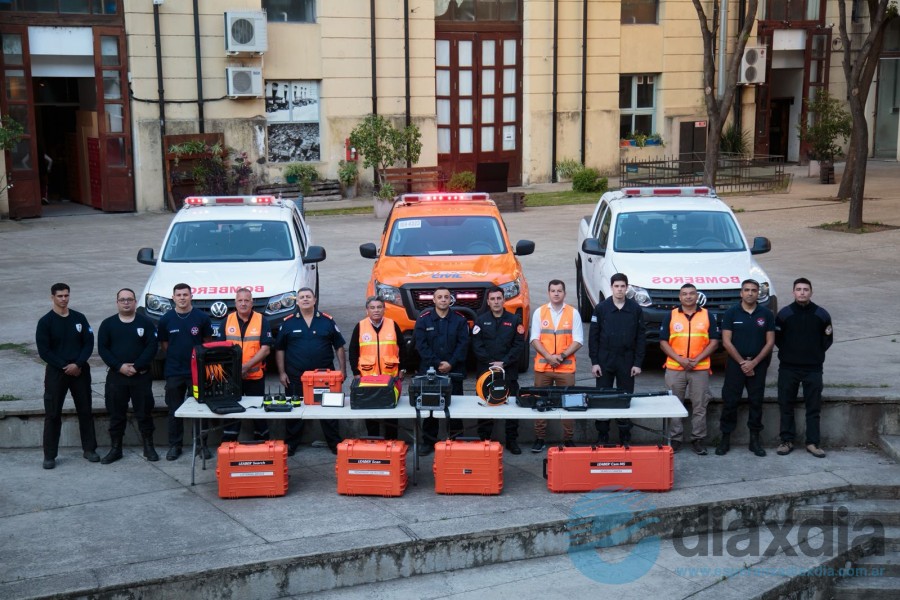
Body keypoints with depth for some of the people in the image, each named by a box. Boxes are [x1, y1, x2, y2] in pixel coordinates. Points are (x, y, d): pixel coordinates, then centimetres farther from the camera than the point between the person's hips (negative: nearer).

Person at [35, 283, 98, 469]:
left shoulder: (79, 318, 5)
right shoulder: (45, 321, -3)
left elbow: (89, 343, 2)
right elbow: (43, 351, -6)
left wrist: (78, 364, -12)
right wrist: (64, 366, -12)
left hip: (80, 371, 2)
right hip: (55, 372, -2)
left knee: (85, 411, 7)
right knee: (52, 414, -2)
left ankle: (89, 449, 18)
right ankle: (49, 455, 3)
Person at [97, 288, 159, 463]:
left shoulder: (146, 323, 2)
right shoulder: (108, 324, 5)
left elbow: (152, 347, -5)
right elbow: (102, 348, -1)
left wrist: (136, 366, -15)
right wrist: (119, 366, -13)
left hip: (141, 376, -1)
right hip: (116, 376, 1)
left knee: (144, 412, 3)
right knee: (116, 414, 6)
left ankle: (149, 447, 12)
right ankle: (115, 449, 14)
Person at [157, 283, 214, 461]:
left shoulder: (202, 317, -3)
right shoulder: (166, 319, 0)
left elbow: (207, 343, 7)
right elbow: (164, 344, 10)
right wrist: (176, 356, 3)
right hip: (173, 371, 1)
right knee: (174, 411, 7)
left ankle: (202, 444, 14)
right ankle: (175, 445, 17)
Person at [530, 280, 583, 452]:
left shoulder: (573, 313, 2)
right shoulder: (539, 312, 5)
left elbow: (578, 341, 1)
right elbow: (534, 339, 2)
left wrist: (562, 356, -12)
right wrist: (548, 356, -12)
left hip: (566, 367, -1)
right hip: (543, 366, 1)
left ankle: (568, 439, 11)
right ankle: (540, 439, 12)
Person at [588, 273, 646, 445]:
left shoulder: (636, 309, 1)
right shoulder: (601, 308, 0)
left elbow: (641, 337, 2)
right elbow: (593, 336, 0)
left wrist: (638, 363, -3)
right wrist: (594, 362, -5)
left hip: (627, 361, 0)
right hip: (605, 360, 0)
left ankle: (625, 436, 15)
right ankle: (602, 435, 13)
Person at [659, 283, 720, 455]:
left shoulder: (707, 316, 5)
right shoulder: (670, 316, 4)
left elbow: (714, 342, 3)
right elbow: (663, 342, 2)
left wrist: (697, 359, -10)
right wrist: (680, 359, -11)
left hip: (700, 369, 0)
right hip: (674, 369, 0)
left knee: (699, 406, 3)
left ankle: (698, 439, 11)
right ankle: (675, 439, 11)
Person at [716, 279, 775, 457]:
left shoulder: (766, 314, 3)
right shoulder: (731, 313, -1)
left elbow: (770, 342, 1)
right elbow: (726, 341, -4)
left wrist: (753, 363, -9)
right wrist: (742, 362, -10)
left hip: (758, 365, 1)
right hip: (735, 364, -1)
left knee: (756, 402, 6)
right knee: (729, 402, 0)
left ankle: (755, 439, 13)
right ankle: (725, 439, 7)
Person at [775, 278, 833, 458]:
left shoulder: (822, 314, 1)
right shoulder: (784, 313, -1)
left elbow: (828, 339, 10)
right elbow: (777, 338, 6)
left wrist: (816, 354, -2)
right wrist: (788, 352, 2)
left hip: (813, 369, 0)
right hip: (788, 368, 0)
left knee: (814, 407, 2)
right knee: (786, 406, 3)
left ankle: (813, 443, 9)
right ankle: (787, 441, 12)